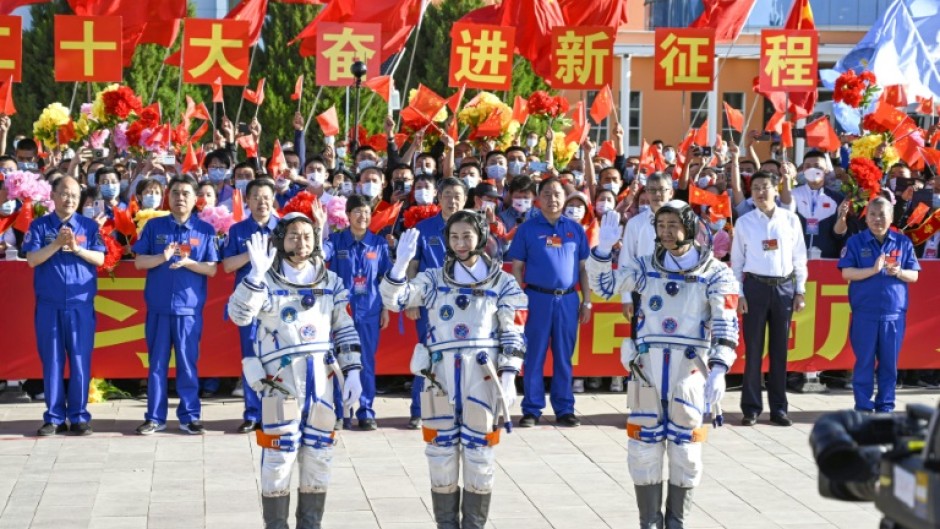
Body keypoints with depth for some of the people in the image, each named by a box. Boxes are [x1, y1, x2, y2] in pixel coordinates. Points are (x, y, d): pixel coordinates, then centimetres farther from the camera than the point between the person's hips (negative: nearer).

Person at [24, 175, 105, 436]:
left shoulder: (89, 226, 6)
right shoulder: (39, 226, 5)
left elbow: (100, 259, -1)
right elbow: (32, 259, -5)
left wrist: (76, 248, -16)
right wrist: (57, 244, -16)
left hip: (81, 303, 0)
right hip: (49, 304, 0)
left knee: (80, 360, 0)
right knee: (51, 360, 3)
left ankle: (79, 417, 7)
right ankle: (54, 417, 9)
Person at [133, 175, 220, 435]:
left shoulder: (205, 230, 4)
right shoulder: (154, 226, 5)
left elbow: (211, 269, 1)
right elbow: (139, 262, 3)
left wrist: (188, 262, -16)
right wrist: (162, 257, -15)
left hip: (190, 307, -1)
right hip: (158, 306, 1)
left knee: (188, 363, 2)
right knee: (157, 363, 5)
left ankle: (190, 416, 9)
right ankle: (155, 417, 10)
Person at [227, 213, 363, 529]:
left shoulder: (330, 282, 11)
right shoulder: (267, 281, -2)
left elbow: (346, 331, 13)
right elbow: (239, 315, -18)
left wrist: (352, 373, 5)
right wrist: (256, 274, -28)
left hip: (321, 380, 4)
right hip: (281, 380, -4)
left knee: (318, 458, 9)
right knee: (279, 458, -4)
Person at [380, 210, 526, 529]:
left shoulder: (503, 283, 6)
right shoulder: (433, 280, 9)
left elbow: (513, 338, 3)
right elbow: (392, 299, -3)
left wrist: (507, 382, -6)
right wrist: (401, 263, -19)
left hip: (483, 377, -1)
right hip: (441, 377, 1)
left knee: (480, 456, 2)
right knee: (441, 456, 4)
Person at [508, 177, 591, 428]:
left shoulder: (575, 229, 9)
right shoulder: (528, 228, 2)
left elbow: (582, 267, 12)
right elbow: (517, 267, 2)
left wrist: (586, 301, 7)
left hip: (568, 299, 2)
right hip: (537, 298, -2)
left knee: (564, 356, 6)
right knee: (534, 355, 1)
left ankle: (564, 409, 13)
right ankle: (531, 410, 7)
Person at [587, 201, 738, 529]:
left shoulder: (715, 273, 1)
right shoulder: (646, 268, 11)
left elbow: (726, 326, -6)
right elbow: (603, 286, 5)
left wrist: (719, 369, -19)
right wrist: (603, 249, -12)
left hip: (691, 368, -2)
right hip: (648, 366, 2)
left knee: (685, 447, 2)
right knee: (644, 446, 1)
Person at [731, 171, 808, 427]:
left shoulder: (790, 220, 4)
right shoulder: (744, 223, 2)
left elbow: (799, 257, 7)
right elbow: (737, 261, 4)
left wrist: (800, 291, 3)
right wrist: (739, 294, -3)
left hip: (785, 286, 1)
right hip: (755, 286, -1)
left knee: (780, 349, 6)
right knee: (753, 349, 1)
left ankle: (779, 408, 13)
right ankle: (751, 408, 7)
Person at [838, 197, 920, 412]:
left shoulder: (903, 242, 7)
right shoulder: (855, 242, 2)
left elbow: (914, 275, 7)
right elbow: (846, 273, -7)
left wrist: (898, 272, -14)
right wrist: (873, 270, -19)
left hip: (894, 312, 2)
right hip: (864, 312, -2)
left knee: (890, 361, 5)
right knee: (864, 360, 1)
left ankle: (885, 406, 15)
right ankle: (863, 407, 7)